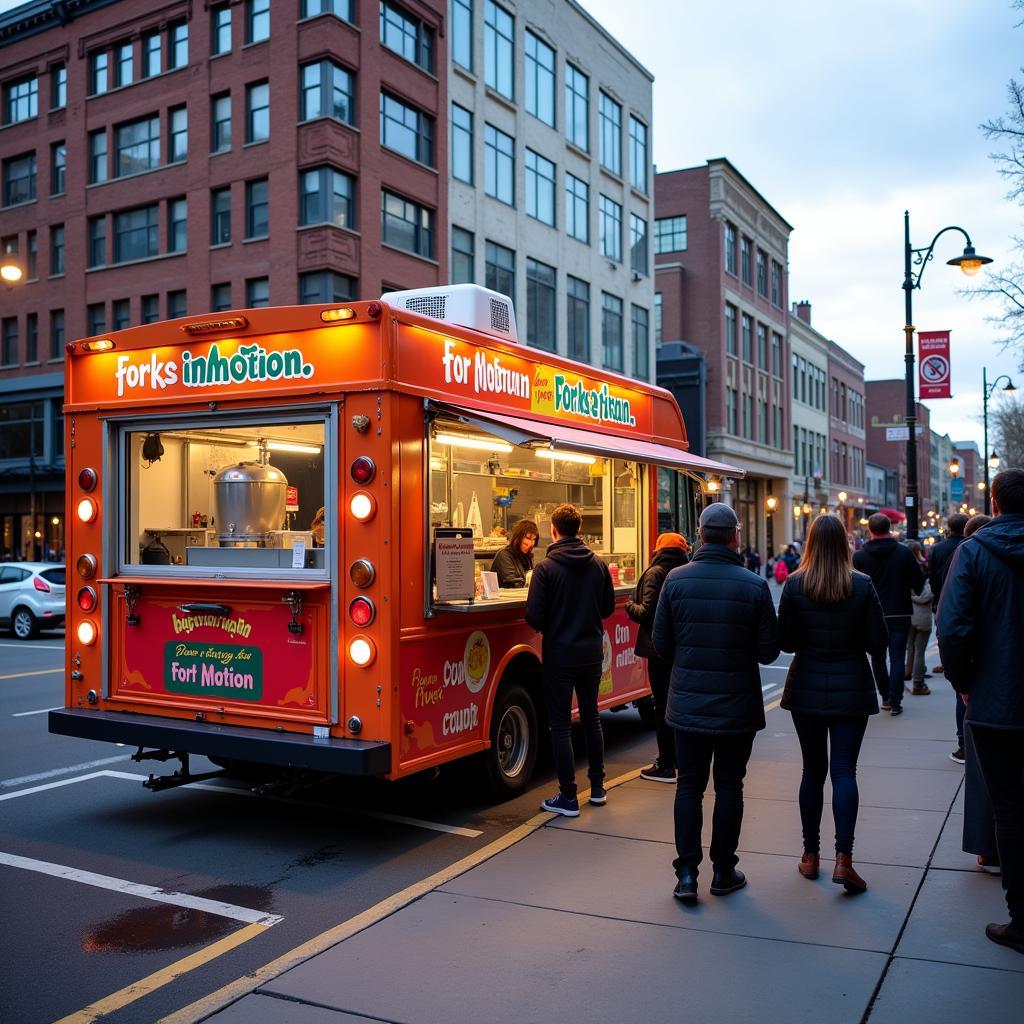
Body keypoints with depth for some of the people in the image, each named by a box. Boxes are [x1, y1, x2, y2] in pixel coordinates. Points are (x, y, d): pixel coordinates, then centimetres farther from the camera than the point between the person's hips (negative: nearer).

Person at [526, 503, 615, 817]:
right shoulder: (598, 564, -1)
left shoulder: (546, 567, -14)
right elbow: (608, 606, 7)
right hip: (592, 652, 5)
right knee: (591, 717, 19)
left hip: (559, 653, -5)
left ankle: (568, 797, 7)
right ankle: (597, 786, 28)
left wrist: (547, 626, 6)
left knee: (561, 724, 3)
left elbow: (534, 616, -16)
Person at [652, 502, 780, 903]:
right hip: (737, 706, -1)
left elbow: (661, 644, -2)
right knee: (728, 787, 12)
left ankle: (686, 873, 10)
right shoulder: (754, 585, -11)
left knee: (689, 787, 11)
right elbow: (768, 651, -7)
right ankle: (723, 873, 22)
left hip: (687, 704, 1)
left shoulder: (676, 580, -7)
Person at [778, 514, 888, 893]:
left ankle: (811, 855, 20)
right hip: (851, 688, -1)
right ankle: (843, 858, -7)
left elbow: (785, 641, -5)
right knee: (844, 770, 2)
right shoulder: (862, 586, -8)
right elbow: (878, 642, -5)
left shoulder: (795, 585, -8)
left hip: (807, 690, 1)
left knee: (813, 770, 12)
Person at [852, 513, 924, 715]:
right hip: (900, 615, 0)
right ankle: (895, 702, 2)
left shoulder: (859, 556, -8)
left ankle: (885, 697, 21)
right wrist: (913, 591, 19)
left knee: (877, 657, 16)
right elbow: (919, 581, 0)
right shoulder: (904, 553, -7)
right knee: (897, 658, 5)